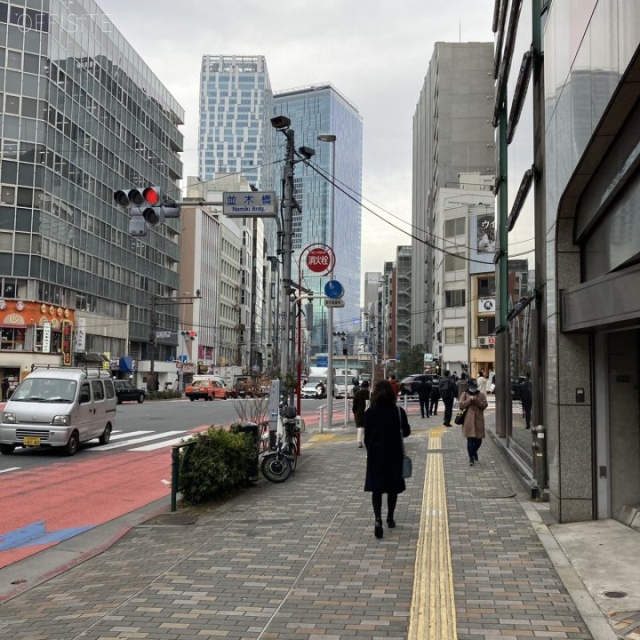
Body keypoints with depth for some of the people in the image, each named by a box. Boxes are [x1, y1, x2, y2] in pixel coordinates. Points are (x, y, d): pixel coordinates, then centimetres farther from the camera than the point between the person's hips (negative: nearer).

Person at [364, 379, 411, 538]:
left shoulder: (370, 412, -7)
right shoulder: (398, 411, -7)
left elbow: (367, 436, -3)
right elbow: (406, 432, 0)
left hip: (375, 454, -1)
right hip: (394, 454, 1)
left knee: (376, 487, 2)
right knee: (393, 486, 16)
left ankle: (378, 519, -17)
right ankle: (390, 518, 24)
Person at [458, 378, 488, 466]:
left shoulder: (481, 395, 8)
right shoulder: (465, 394, 5)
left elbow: (484, 405, -2)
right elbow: (461, 405, -3)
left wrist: (476, 400, -16)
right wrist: (469, 400, -15)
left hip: (478, 420, 2)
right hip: (468, 421, -2)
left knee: (478, 439, 6)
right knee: (470, 439, -5)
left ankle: (474, 452, 37)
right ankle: (471, 458, 3)